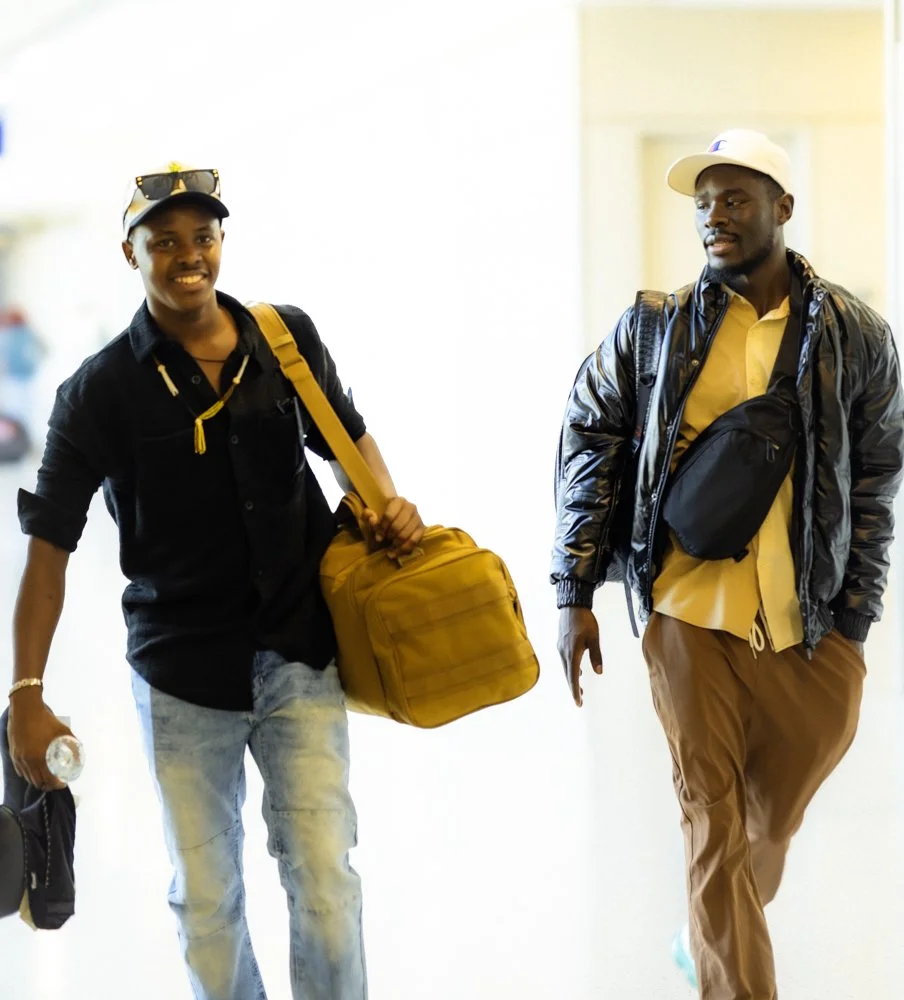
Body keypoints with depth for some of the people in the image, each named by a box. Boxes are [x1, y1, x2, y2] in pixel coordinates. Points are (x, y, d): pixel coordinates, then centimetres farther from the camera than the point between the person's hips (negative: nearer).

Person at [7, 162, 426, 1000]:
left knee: (323, 877, -4)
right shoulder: (101, 390, -8)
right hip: (181, 671, -1)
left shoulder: (288, 339, -1)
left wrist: (388, 504, -3)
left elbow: (345, 434, 18)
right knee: (205, 897, 7)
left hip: (298, 656, 1)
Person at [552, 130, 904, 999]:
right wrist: (574, 594, -2)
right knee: (714, 823, -1)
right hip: (690, 622, -1)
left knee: (772, 820, 14)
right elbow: (589, 442, 4)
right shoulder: (656, 327, 1)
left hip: (811, 632, 1)